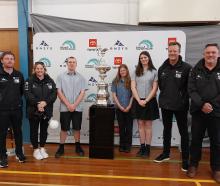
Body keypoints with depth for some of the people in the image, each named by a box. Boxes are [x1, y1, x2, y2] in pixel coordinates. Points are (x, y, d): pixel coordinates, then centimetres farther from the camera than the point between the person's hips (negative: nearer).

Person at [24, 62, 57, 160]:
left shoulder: (50, 81, 5)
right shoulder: (30, 81, -2)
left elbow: (54, 94, -5)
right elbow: (28, 94, -13)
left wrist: (45, 102, -19)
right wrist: (37, 104, -24)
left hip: (46, 110, 2)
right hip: (33, 110, -2)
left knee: (44, 130, 13)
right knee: (34, 130, 7)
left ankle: (42, 148, 29)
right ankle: (35, 149, 22)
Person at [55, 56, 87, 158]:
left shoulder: (81, 77, 3)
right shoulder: (61, 76, 0)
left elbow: (82, 93, -2)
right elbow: (59, 92, -4)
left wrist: (74, 105, -11)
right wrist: (68, 104, -12)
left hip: (77, 108, 1)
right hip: (65, 108, -1)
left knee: (77, 128, 10)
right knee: (64, 128, 7)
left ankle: (78, 147, 25)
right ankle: (61, 147, 20)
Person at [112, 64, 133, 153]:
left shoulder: (130, 81, 2)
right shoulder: (115, 81, 4)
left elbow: (133, 95, -1)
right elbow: (114, 95, 0)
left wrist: (129, 106, -9)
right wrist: (120, 106, -8)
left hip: (129, 108, 0)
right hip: (119, 108, 1)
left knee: (129, 127, 4)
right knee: (121, 127, 8)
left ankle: (127, 146, 15)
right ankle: (122, 145, 19)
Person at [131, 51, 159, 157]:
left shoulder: (154, 72, -1)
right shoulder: (136, 72, 6)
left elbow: (155, 89, -5)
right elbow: (133, 87, 1)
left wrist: (146, 100, -12)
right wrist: (139, 100, -9)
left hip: (149, 101, -2)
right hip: (138, 102, 2)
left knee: (148, 125, 5)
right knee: (140, 125, 7)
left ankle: (147, 148, 12)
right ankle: (142, 147, 16)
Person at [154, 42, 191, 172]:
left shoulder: (186, 67, -10)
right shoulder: (162, 68, 4)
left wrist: (183, 98, -6)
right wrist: (166, 96, 9)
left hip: (181, 106, -4)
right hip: (165, 105, 5)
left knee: (184, 132, 5)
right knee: (167, 129, 17)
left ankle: (185, 159, 18)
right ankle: (166, 153, 33)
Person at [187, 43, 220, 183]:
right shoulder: (196, 70, 3)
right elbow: (191, 90, -3)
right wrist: (201, 104, -15)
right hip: (198, 111, 1)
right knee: (196, 140, 10)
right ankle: (193, 165, 27)